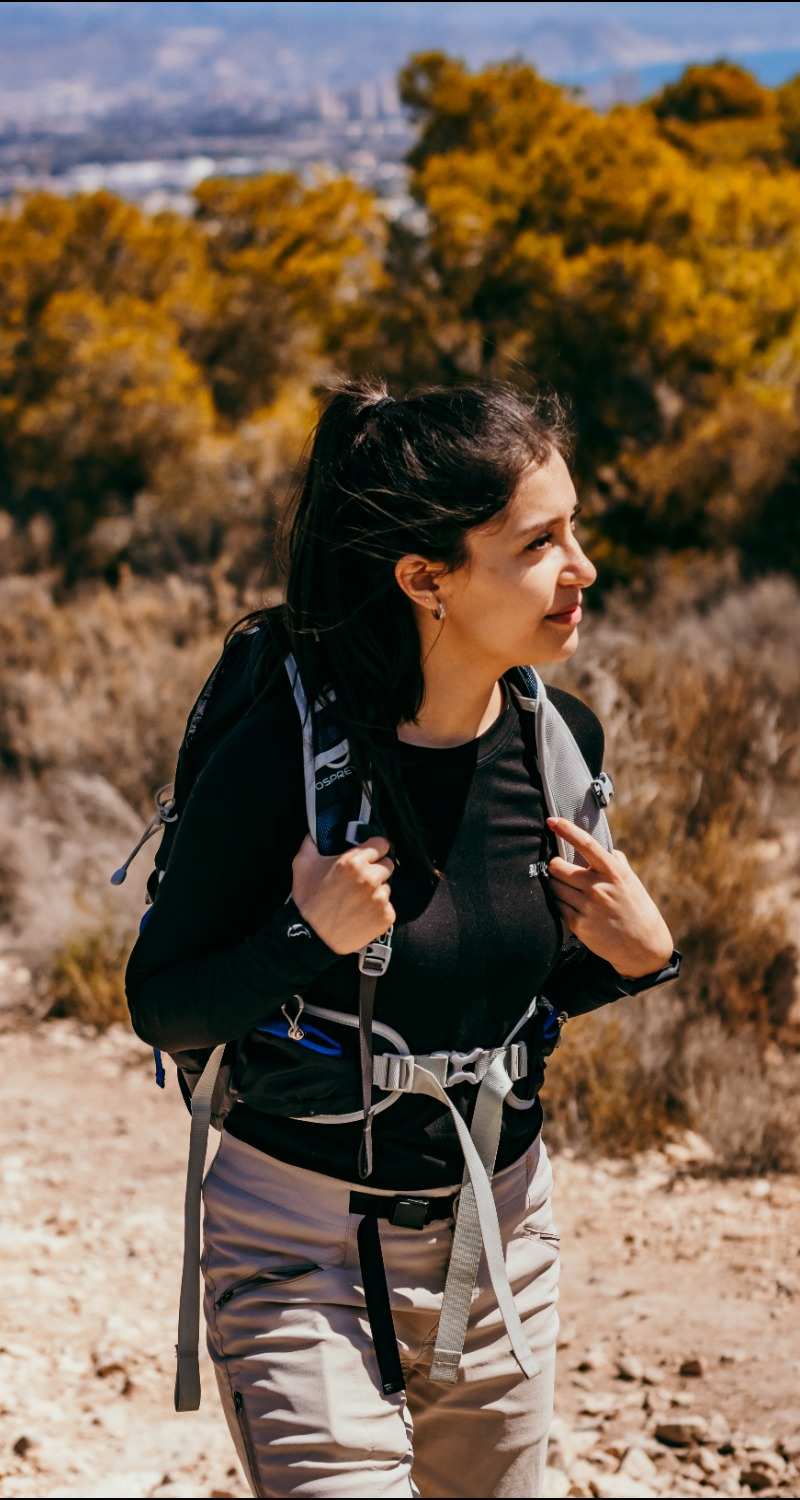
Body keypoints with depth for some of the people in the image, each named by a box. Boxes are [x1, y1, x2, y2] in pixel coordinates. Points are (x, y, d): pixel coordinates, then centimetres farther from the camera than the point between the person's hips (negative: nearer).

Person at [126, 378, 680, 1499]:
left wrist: (637, 958, -7)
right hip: (304, 1249, -5)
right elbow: (160, 1009, -10)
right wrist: (305, 940, -27)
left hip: (502, 1234, 5)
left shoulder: (563, 742, -4)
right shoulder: (281, 755, -21)